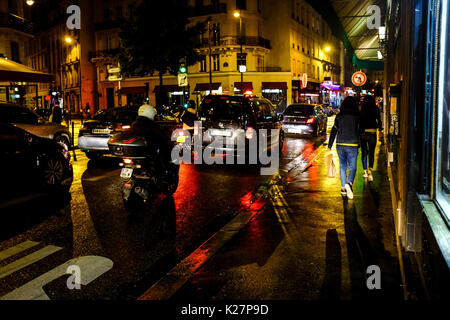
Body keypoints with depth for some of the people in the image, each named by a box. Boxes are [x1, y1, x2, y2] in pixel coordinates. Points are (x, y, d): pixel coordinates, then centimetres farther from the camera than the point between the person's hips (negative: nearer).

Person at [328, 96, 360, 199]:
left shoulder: (339, 116, 1)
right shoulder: (357, 116, -3)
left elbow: (334, 131, 5)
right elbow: (360, 131, 2)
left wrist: (330, 145, 11)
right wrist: (359, 144, 14)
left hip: (340, 144, 2)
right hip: (352, 145, -2)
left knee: (342, 166, 14)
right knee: (352, 166, 3)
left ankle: (343, 187, 12)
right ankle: (349, 183, -22)